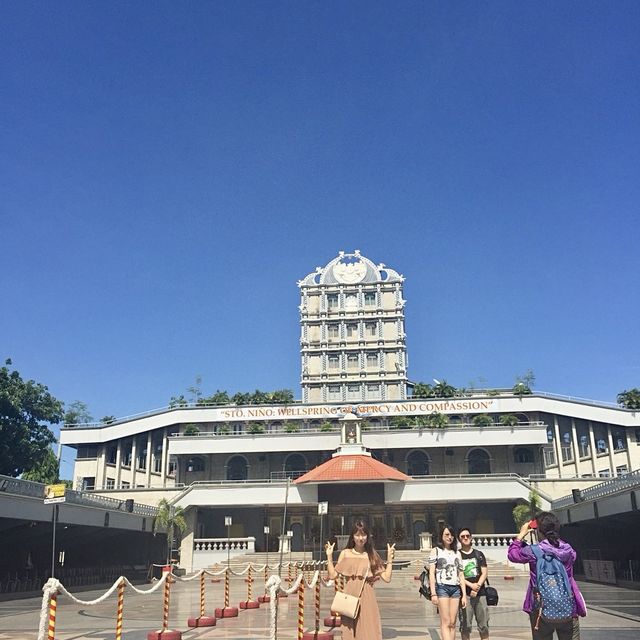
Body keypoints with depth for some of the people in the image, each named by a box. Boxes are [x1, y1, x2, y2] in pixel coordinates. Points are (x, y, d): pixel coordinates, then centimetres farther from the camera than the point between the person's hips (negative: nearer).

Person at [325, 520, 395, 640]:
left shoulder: (372, 555, 7)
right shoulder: (345, 553, 8)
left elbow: (387, 578, 2)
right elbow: (332, 575, 3)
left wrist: (389, 559, -3)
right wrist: (329, 556, 0)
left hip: (367, 600, 0)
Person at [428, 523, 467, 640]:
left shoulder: (457, 553, 17)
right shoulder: (435, 551, 5)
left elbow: (461, 575, 15)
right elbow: (431, 573, -2)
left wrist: (464, 595, 8)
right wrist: (433, 594, -10)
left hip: (456, 589, 4)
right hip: (442, 587, -4)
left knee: (453, 623, 2)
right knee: (445, 623, -9)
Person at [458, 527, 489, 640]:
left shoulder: (479, 554, 13)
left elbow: (485, 573, 6)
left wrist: (477, 587, -8)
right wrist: (471, 585, -14)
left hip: (480, 593, 2)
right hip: (465, 594, -2)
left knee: (484, 625, 3)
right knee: (465, 626, -3)